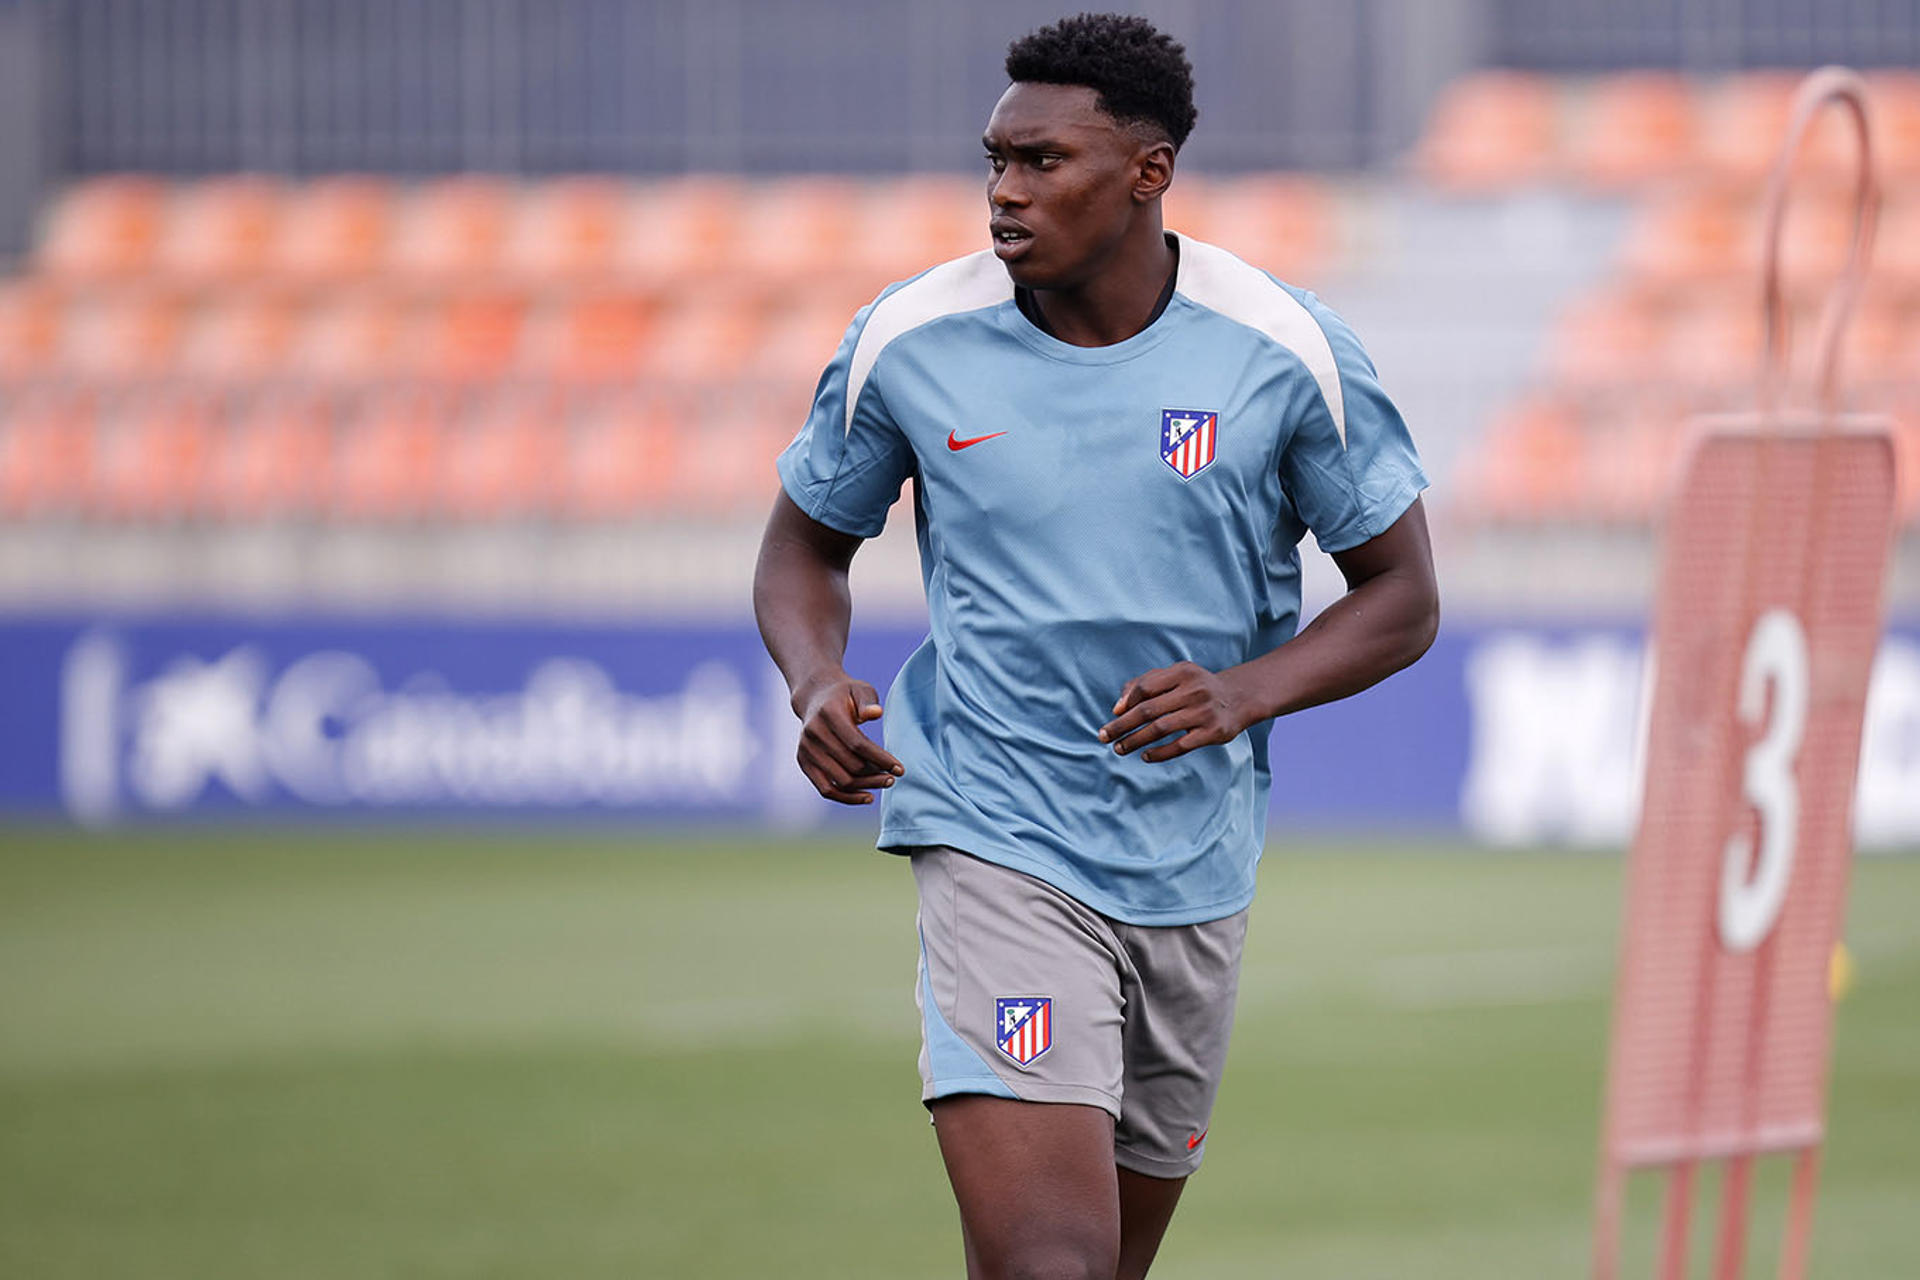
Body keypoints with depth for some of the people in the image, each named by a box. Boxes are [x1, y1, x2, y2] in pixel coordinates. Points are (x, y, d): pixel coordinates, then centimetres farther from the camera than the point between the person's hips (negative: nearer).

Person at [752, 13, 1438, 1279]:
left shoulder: (1288, 352, -7)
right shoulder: (908, 342, -5)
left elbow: (1403, 595, 2)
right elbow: (806, 547, 11)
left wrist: (1245, 692, -16)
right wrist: (816, 684, -11)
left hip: (1195, 873, 2)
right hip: (997, 844, -2)